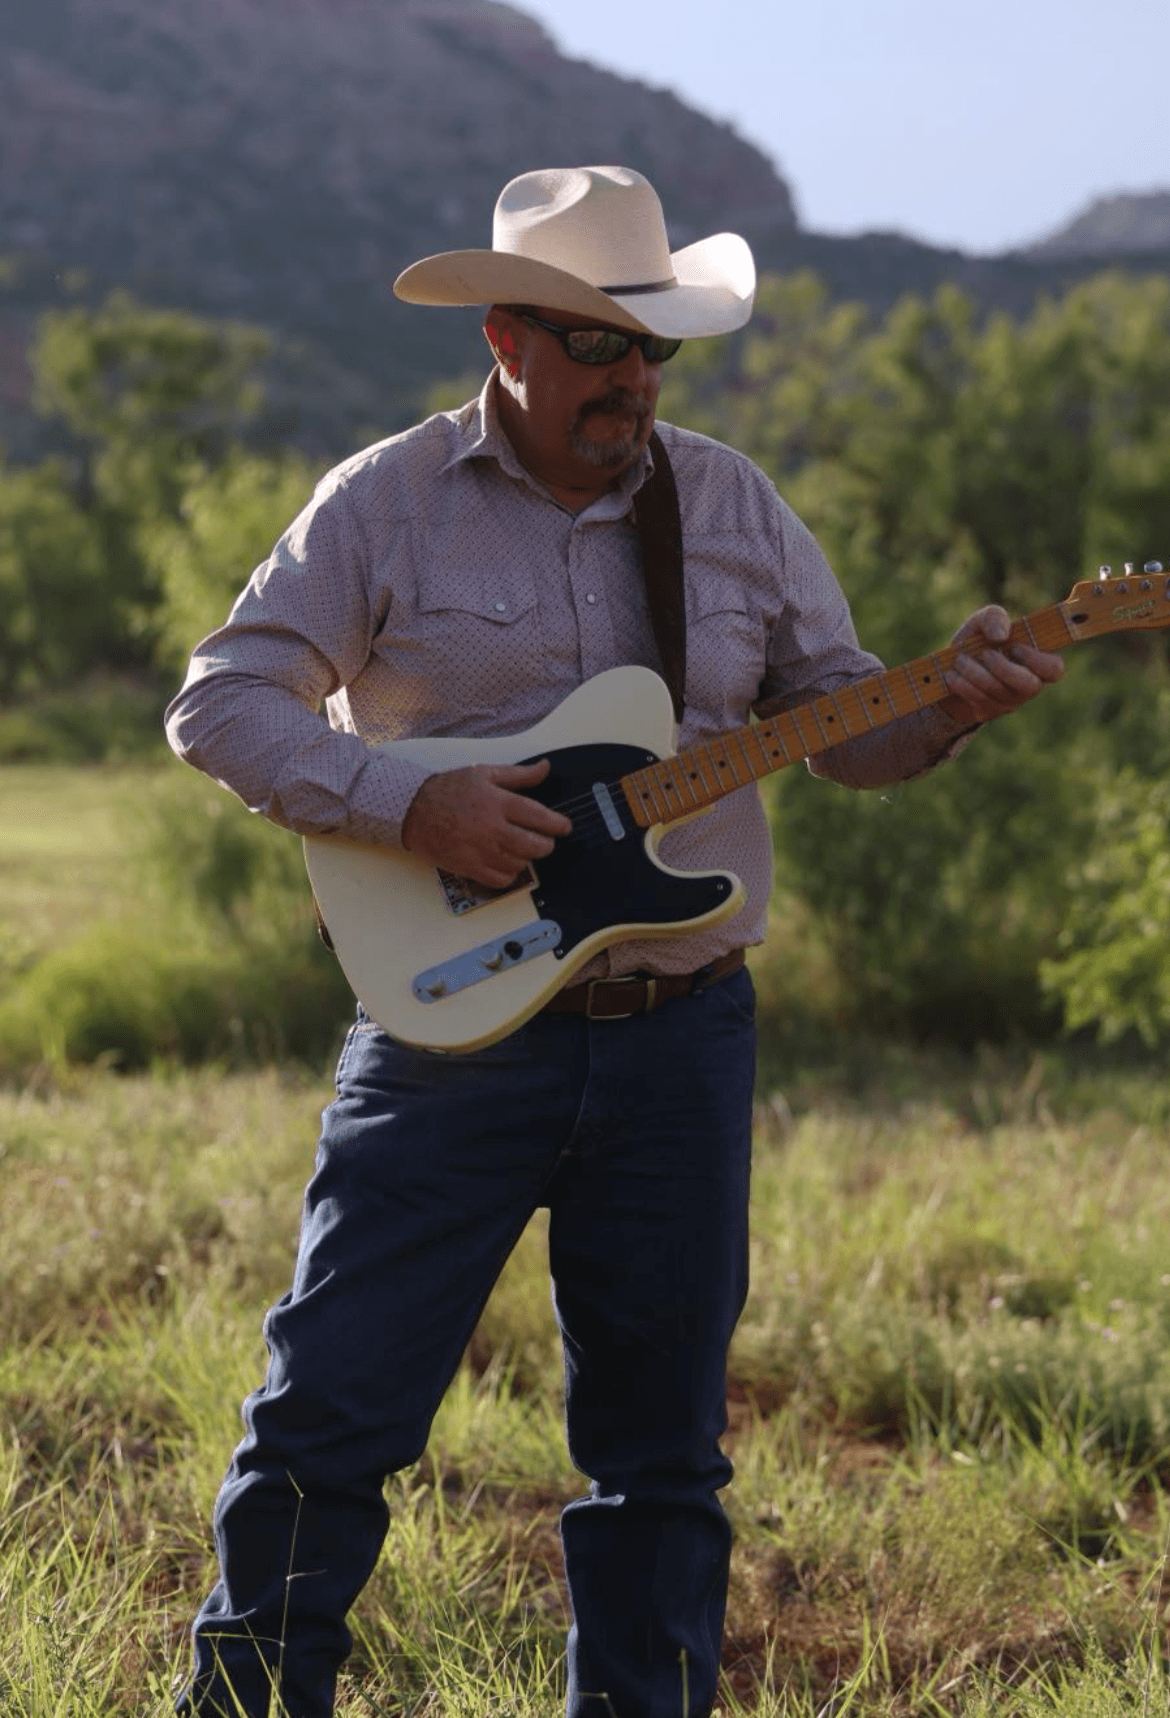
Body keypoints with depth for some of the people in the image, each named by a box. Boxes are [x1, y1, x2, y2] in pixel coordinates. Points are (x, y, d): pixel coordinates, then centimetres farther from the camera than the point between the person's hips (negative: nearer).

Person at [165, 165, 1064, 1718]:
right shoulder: (384, 504, -2)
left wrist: (947, 709, -9)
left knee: (662, 1441, 10)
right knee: (330, 1409, -4)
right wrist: (407, 802, -17)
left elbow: (842, 720, 12)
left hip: (680, 1038, 3)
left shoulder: (734, 505, 8)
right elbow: (223, 702, -4)